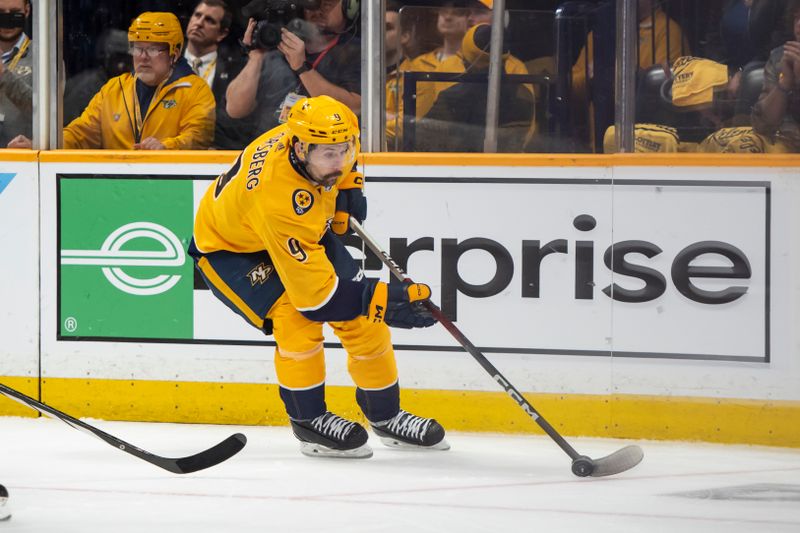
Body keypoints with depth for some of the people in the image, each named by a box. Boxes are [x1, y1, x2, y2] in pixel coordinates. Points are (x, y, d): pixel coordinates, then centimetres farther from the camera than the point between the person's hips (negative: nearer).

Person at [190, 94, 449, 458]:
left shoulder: (314, 137, -24)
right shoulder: (277, 197, -44)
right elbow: (315, 290, -38)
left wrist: (348, 186, -3)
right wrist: (385, 300, -39)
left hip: (301, 233, 7)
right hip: (230, 248, -7)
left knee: (361, 316, -1)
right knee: (295, 314, -29)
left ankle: (385, 415, 16)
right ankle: (308, 421, -9)